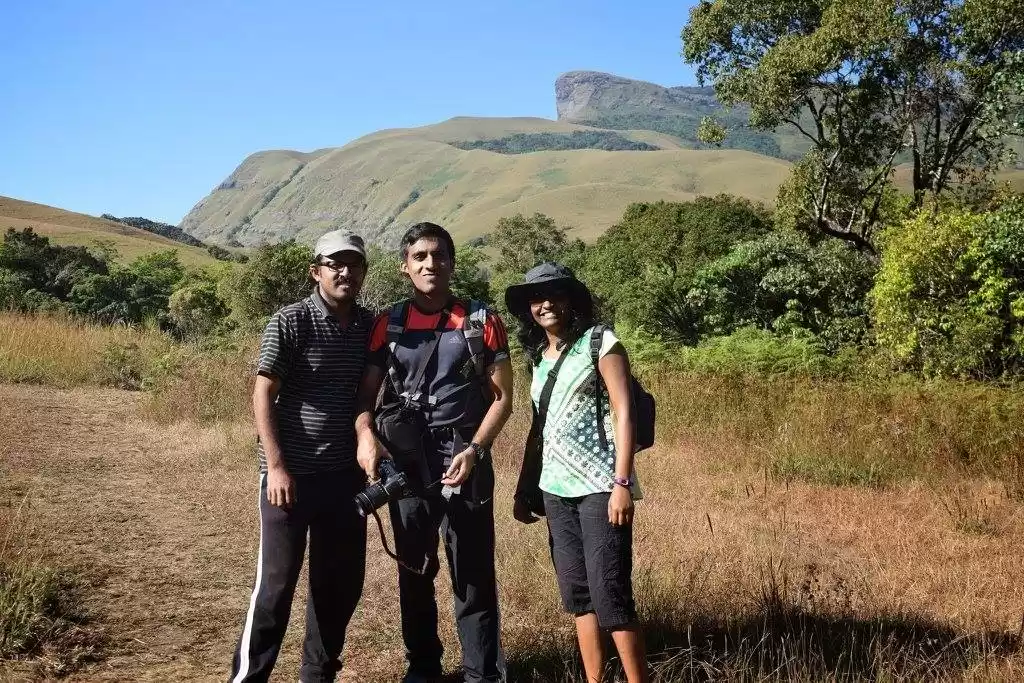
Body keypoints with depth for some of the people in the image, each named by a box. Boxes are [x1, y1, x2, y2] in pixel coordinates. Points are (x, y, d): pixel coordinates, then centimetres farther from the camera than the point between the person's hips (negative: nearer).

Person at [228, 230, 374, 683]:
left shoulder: (370, 326, 6)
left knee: (342, 582, 11)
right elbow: (262, 396, -9)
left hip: (346, 474, 5)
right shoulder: (291, 322, -8)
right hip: (292, 473, -5)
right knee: (276, 582, 1)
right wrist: (276, 466, -14)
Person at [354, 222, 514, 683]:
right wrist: (366, 434, -16)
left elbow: (502, 396, 0)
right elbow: (366, 392, 4)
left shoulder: (481, 322, 1)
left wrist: (474, 450, -14)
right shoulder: (389, 325, 6)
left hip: (465, 461, -2)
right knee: (413, 572, 13)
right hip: (406, 461, 2)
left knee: (473, 575, 1)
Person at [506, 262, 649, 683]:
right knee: (576, 593, 8)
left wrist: (622, 482, -17)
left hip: (598, 485, -6)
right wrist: (523, 488, 16)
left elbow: (623, 413, -9)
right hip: (555, 489, 6)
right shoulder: (538, 356, 15)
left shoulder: (600, 342, -2)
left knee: (610, 592, -9)